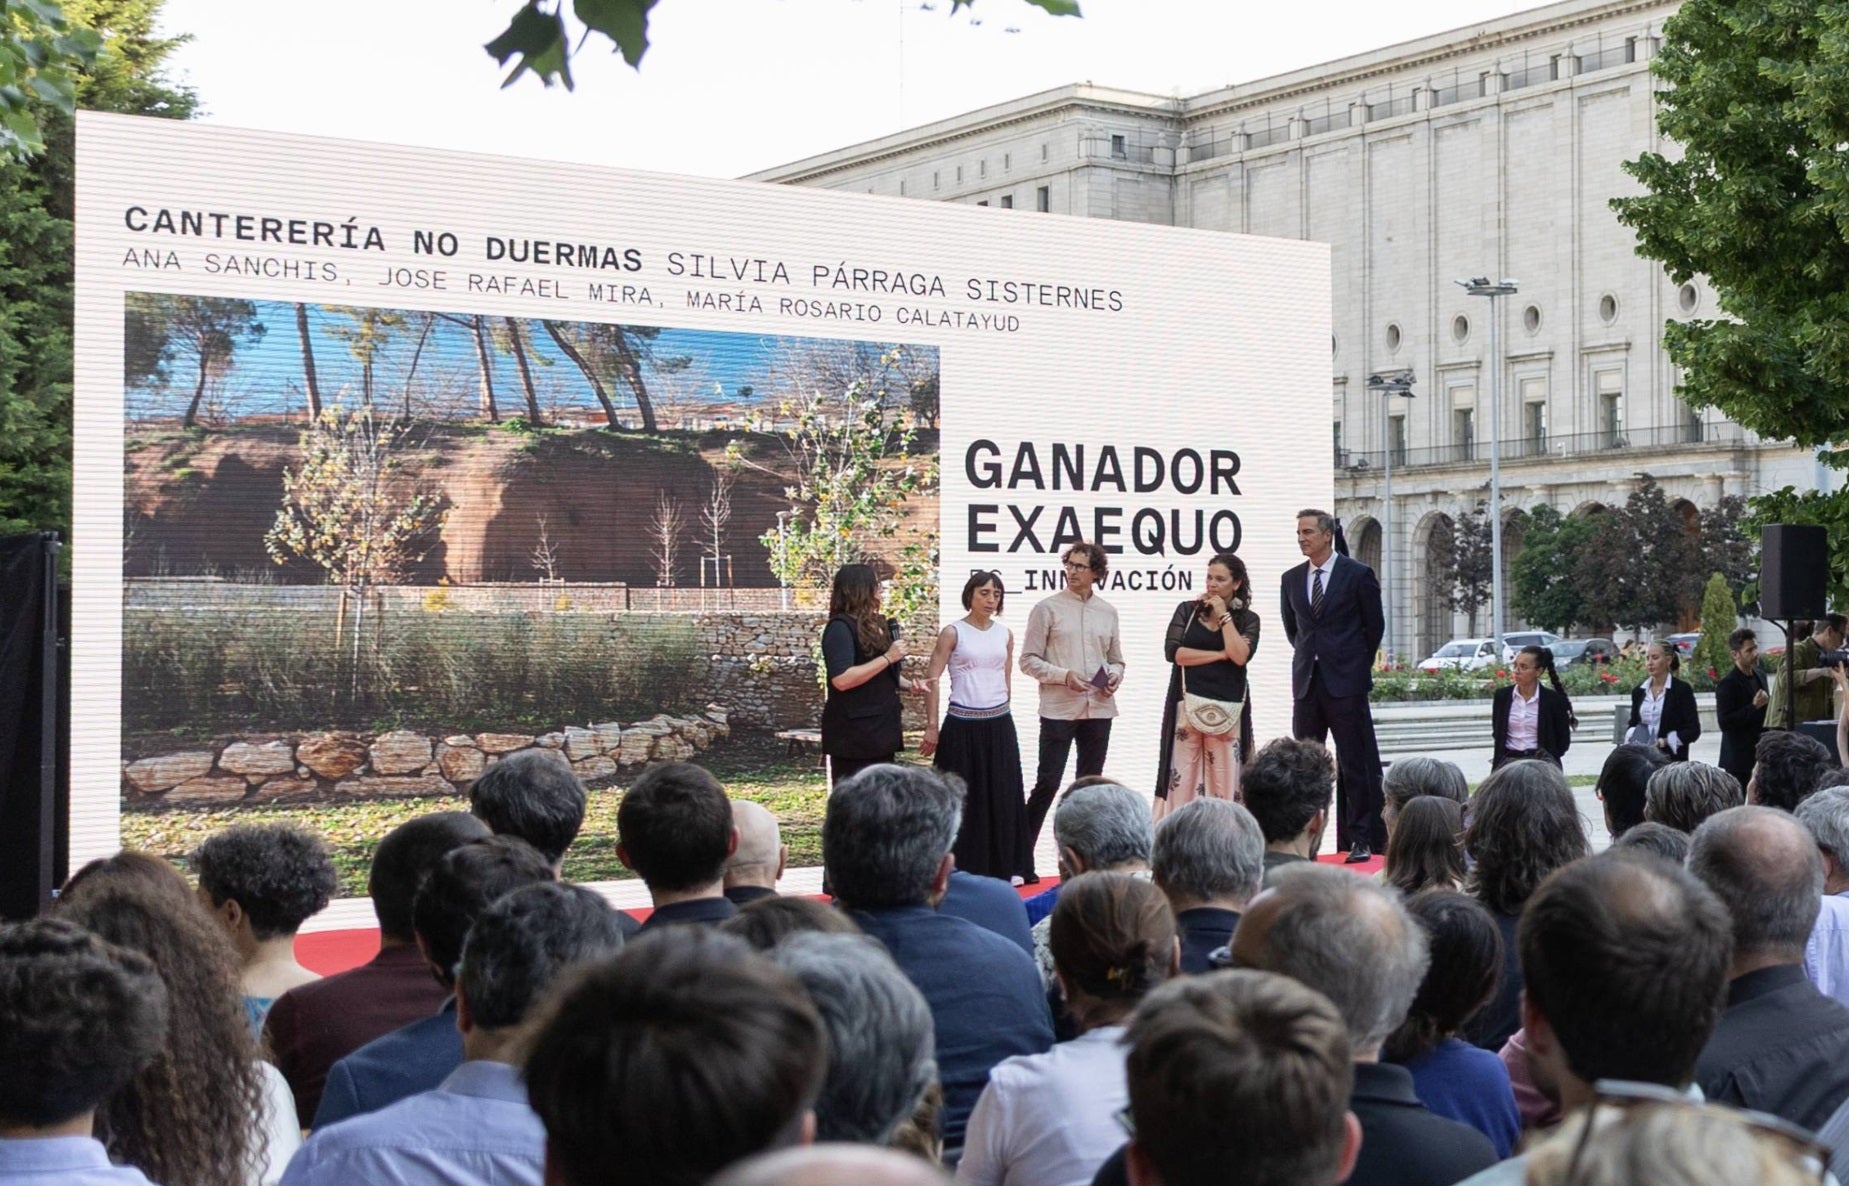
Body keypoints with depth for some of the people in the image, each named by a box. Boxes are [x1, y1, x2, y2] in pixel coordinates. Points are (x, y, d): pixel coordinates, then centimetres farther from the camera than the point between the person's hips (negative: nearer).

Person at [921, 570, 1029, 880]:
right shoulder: (953, 633, -4)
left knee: (1002, 796, 6)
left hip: (999, 725, 4)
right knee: (963, 797, 0)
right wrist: (932, 726, -9)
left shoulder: (1005, 635, 8)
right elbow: (932, 680, -6)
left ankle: (1004, 866, 14)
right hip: (962, 725, -4)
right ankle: (961, 868, 7)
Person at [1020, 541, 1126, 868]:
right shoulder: (1048, 608, -1)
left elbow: (1116, 660, 19)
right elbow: (1028, 660, -3)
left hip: (1098, 709, 5)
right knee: (1048, 782, -9)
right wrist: (1064, 676, -16)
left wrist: (1115, 676, -4)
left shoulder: (1107, 612, 11)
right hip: (1058, 709, -4)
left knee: (1090, 783, 10)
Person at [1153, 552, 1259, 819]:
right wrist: (1220, 655, -7)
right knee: (1181, 775, -4)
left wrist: (1224, 615, -5)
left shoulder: (1247, 619, 8)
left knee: (1224, 777, -2)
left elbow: (1240, 656, -9)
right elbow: (1173, 652, -5)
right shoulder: (1187, 610, 9)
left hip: (1227, 707, 0)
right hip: (1188, 703, 0)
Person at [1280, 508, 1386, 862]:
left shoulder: (1358, 574, -3)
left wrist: (1357, 665, 10)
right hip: (1307, 683, 5)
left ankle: (1361, 839, 1)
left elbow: (1375, 625, 5)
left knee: (1355, 765, -2)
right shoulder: (1292, 579, 10)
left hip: (1345, 683, -4)